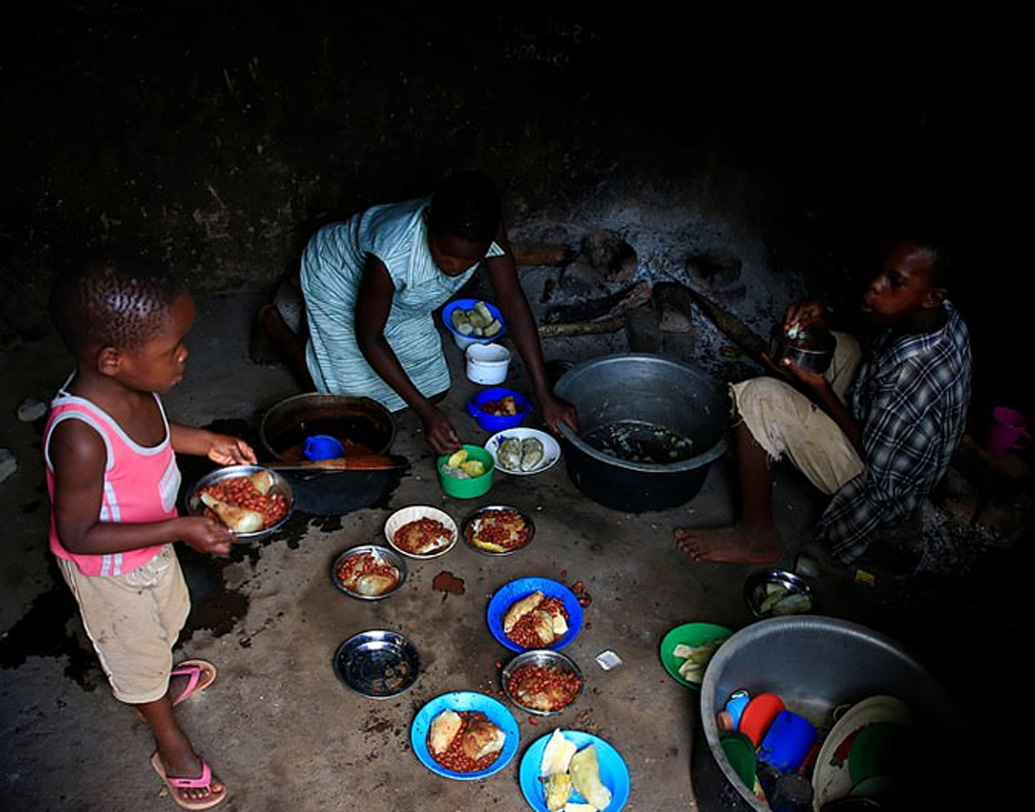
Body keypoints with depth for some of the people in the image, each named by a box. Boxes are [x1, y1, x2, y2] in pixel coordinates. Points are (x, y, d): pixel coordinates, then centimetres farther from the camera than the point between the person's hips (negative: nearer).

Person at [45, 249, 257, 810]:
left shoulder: (130, 386, -19)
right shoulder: (80, 437, -42)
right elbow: (78, 535, -31)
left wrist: (205, 441, -6)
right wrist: (179, 529, -34)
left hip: (151, 544, 7)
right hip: (108, 573, -7)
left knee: (163, 622, 33)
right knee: (136, 654, 20)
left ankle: (164, 683, 65)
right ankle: (171, 744, 48)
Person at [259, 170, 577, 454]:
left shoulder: (487, 230, -32)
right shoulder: (393, 253, -45)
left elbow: (513, 302, -24)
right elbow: (368, 336, -31)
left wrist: (544, 393, -26)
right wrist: (424, 411, -34)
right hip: (338, 279, -5)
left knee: (434, 390, 11)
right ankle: (276, 322, 19)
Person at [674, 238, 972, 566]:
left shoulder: (913, 372, -35)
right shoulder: (942, 315, -10)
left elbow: (875, 464, -22)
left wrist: (819, 387, -21)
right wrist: (824, 319, -12)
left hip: (882, 488, -9)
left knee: (756, 398, -24)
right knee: (836, 346, 15)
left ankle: (757, 537, -12)